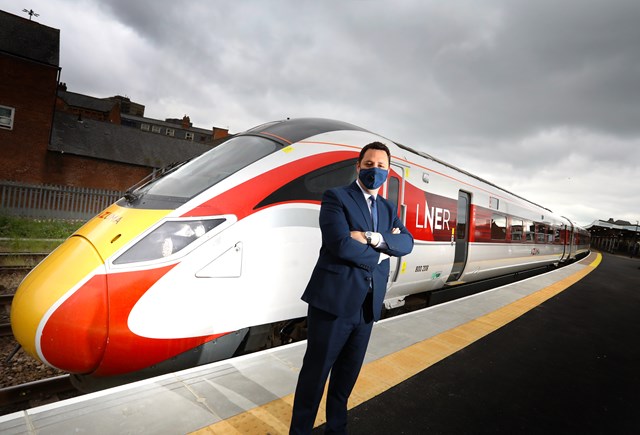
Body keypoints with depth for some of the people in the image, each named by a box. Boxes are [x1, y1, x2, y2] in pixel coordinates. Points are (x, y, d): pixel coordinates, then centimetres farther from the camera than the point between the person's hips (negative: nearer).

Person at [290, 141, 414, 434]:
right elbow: (341, 245, -21)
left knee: (347, 374, 20)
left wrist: (372, 237, -18)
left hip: (366, 307, 7)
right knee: (315, 373, 7)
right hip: (333, 301, -6)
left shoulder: (388, 209, 14)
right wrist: (379, 253, -7)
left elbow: (407, 243, -1)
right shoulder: (335, 198, -7)